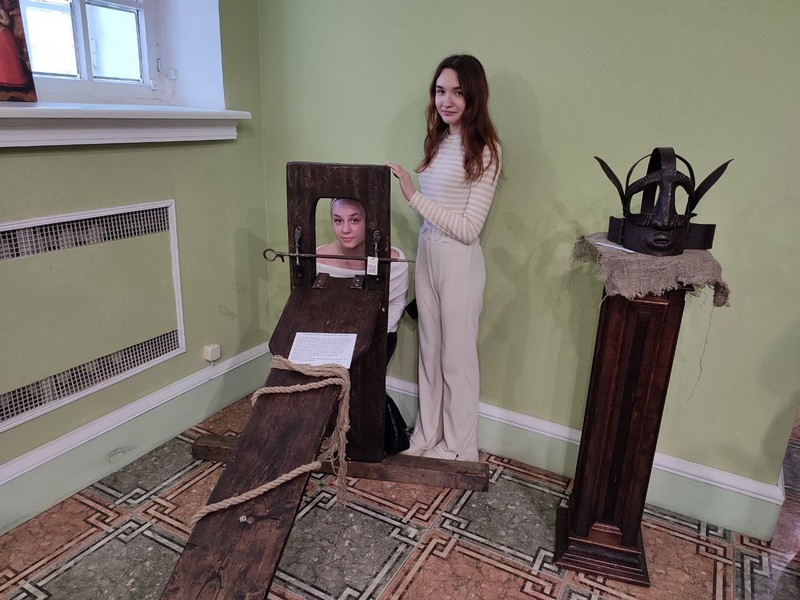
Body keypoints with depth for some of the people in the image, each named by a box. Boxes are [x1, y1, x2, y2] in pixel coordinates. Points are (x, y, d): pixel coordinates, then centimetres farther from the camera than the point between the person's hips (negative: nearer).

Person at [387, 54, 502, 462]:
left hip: (460, 261, -7)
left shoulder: (485, 150, -12)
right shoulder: (438, 141, 9)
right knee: (429, 352, 16)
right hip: (426, 253, 7)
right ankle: (427, 436, 33)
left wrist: (414, 196, -19)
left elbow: (469, 228, -17)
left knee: (457, 359, 6)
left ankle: (459, 449, 26)